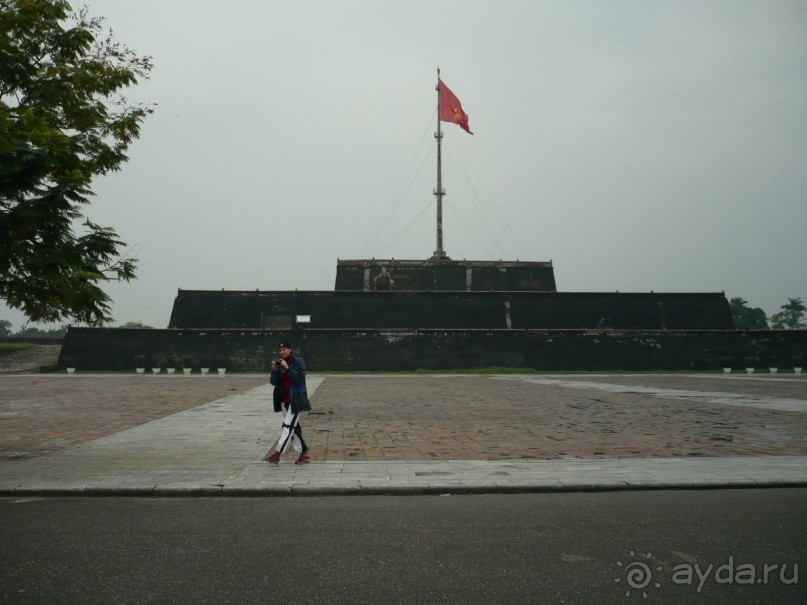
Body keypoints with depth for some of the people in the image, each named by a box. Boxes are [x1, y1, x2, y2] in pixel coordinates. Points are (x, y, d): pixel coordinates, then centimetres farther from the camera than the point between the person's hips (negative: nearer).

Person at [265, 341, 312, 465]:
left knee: (288, 425, -12)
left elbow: (299, 377, -17)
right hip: (284, 401, 6)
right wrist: (275, 370, -13)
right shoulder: (279, 363, 9)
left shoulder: (298, 362, -5)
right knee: (293, 426, 10)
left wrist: (287, 368, -23)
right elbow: (273, 382, 5)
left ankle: (277, 454, -14)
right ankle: (303, 454, 18)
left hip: (295, 401, -6)